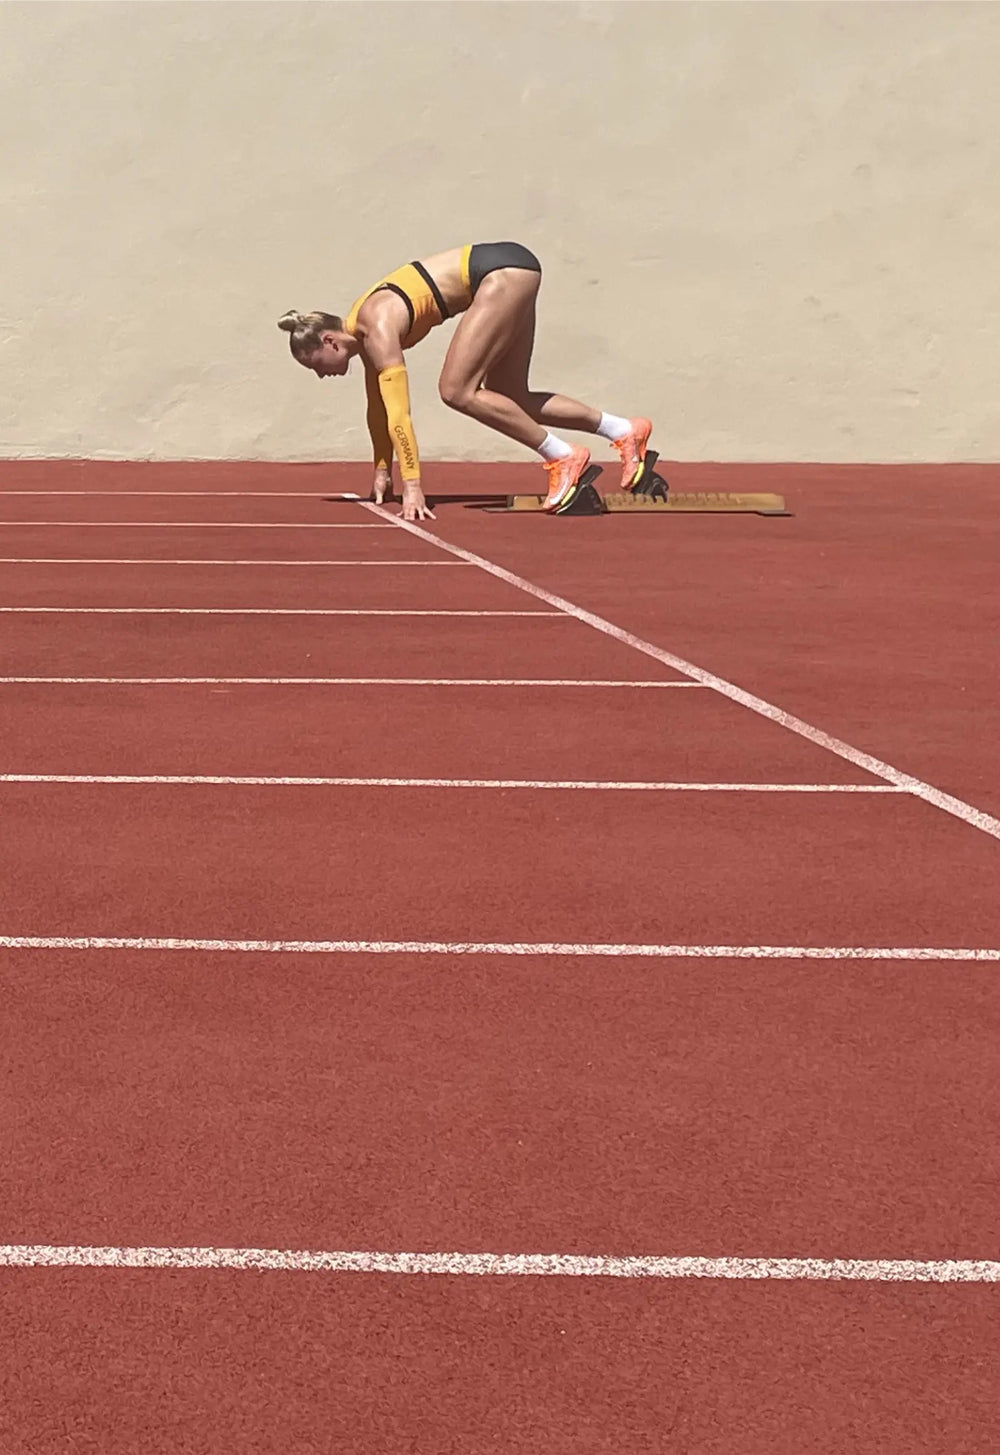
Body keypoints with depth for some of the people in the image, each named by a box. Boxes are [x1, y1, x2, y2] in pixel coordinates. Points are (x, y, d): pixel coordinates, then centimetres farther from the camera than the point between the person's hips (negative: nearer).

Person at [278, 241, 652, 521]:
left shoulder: (378, 330, -19)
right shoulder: (362, 331, 7)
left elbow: (397, 413, -24)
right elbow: (377, 406, 18)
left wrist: (412, 487, -26)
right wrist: (382, 472, 21)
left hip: (503, 272, -10)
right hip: (508, 276, 10)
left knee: (457, 390, -16)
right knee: (509, 398, 11)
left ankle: (562, 456, -11)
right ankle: (625, 430, 15)